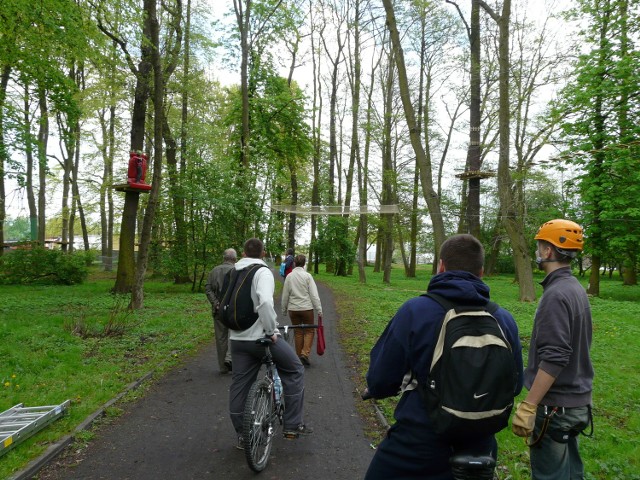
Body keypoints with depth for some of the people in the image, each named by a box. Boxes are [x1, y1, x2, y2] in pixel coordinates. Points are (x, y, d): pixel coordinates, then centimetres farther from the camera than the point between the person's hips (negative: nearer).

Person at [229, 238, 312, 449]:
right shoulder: (262, 272, -13)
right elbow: (265, 302, -29)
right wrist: (272, 330, -19)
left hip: (237, 338, 7)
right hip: (260, 336, -7)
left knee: (239, 385, 14)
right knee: (294, 370, 10)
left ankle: (242, 435, 26)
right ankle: (293, 425, 11)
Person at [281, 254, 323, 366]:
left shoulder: (289, 277, 1)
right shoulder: (307, 276, -8)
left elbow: (285, 295, 5)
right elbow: (314, 295, -10)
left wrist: (284, 310, 15)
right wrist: (319, 310, -6)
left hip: (293, 309, 3)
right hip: (306, 308, -3)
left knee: (298, 332, 14)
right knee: (309, 331, 9)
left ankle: (299, 356, 18)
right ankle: (305, 353, -6)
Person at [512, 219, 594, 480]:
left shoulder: (556, 294, -21)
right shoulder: (576, 288, 8)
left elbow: (553, 358, -27)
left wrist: (528, 406, -23)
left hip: (555, 406, -9)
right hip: (577, 400, 9)